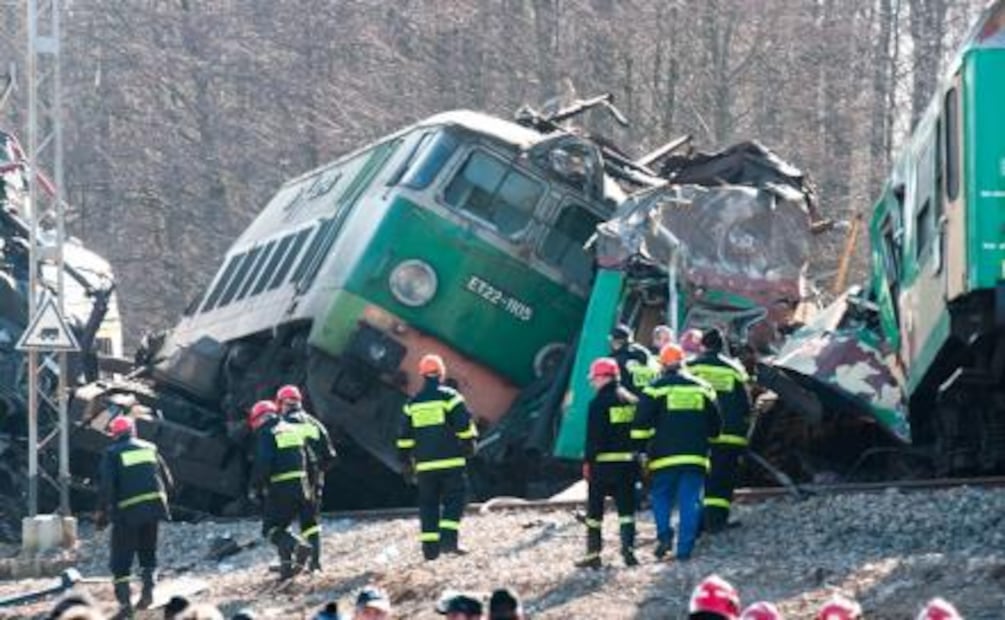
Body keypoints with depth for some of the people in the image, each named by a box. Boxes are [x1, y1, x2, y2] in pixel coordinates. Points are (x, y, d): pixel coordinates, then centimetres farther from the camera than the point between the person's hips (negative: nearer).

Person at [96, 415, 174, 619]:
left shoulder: (112, 453, 0)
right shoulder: (149, 448, 13)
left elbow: (106, 485, -9)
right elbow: (168, 481, 13)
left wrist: (102, 511, -1)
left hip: (128, 511, -4)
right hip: (154, 507, 4)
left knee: (121, 560, 2)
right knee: (148, 553, 22)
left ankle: (124, 601, -7)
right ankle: (148, 588, 6)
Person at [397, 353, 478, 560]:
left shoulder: (412, 404, 10)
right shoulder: (449, 397, -4)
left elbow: (404, 436, 12)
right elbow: (465, 425, -8)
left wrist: (405, 461, 18)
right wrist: (469, 444, 7)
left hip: (424, 464, 4)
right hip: (451, 460, -3)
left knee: (428, 504, 7)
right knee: (454, 500, 1)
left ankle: (430, 548, 3)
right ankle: (448, 539, -15)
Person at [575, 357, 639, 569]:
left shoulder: (599, 403, -11)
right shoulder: (632, 402, 7)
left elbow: (593, 437, -12)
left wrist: (588, 462, -7)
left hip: (604, 462, -5)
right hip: (628, 462, 5)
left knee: (595, 509, 4)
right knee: (626, 509, 8)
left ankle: (593, 554, 5)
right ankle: (628, 549, -3)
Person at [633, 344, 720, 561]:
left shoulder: (655, 389, -1)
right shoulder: (703, 388, 10)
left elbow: (642, 423, -5)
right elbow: (714, 425, 18)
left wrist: (640, 450, 0)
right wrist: (705, 444, 30)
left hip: (665, 455, -2)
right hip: (695, 455, 2)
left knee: (661, 496, 12)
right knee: (690, 501, 3)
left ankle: (664, 534, -9)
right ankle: (685, 548, -1)